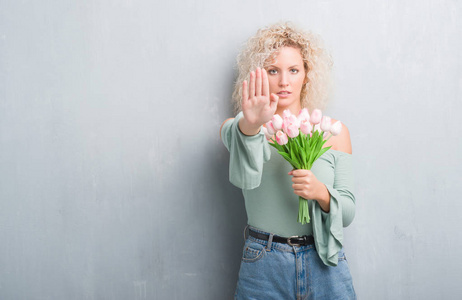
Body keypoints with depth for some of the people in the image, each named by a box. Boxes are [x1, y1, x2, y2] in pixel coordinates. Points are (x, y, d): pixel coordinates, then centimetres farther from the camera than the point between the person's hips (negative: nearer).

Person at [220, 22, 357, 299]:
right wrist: (250, 126, -46)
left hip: (325, 265, 1)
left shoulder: (334, 131, 3)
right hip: (263, 268, -1)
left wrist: (321, 193, -20)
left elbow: (348, 211, 0)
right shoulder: (235, 127, -1)